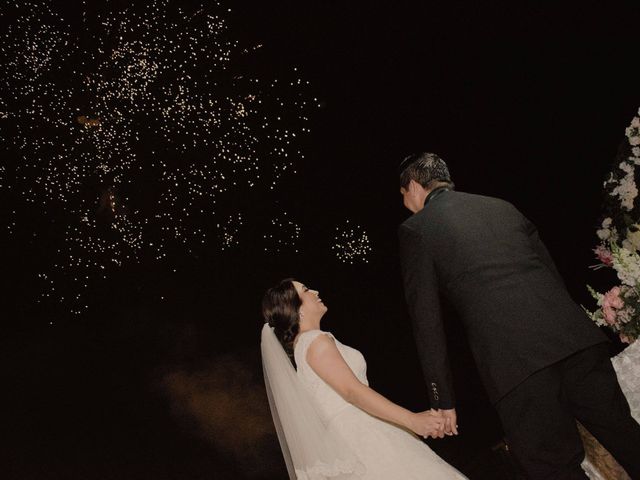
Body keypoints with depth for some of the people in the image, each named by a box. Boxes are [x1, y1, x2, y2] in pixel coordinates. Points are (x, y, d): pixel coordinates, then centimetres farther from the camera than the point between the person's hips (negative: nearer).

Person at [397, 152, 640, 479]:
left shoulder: (415, 229, 9)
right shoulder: (501, 205, 23)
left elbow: (427, 321, 4)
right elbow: (551, 270, 21)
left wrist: (442, 399, 7)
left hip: (513, 360, -5)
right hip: (575, 339, 5)